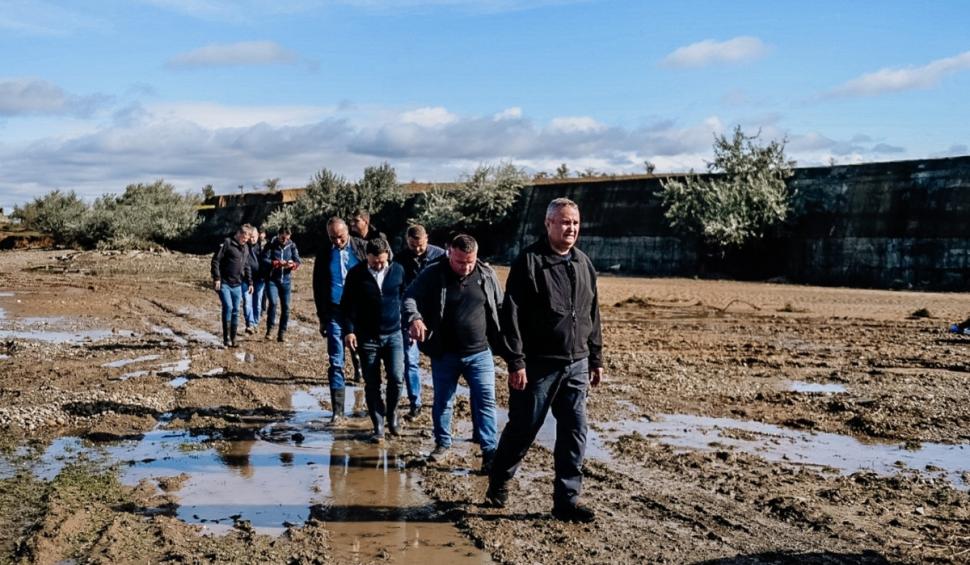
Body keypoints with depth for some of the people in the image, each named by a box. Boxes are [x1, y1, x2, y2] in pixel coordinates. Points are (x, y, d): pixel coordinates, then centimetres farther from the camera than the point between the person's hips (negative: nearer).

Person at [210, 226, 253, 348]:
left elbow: (246, 267, 24)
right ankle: (226, 338, -10)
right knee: (228, 307, -17)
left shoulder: (245, 249, 15)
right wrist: (216, 278, -16)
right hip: (224, 283, -6)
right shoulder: (227, 243, -7)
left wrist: (250, 282, 18)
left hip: (237, 285, 6)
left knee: (236, 311, 7)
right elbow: (215, 260, -11)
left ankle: (233, 338, 14)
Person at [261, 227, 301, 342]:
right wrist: (277, 263, -23)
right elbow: (264, 260, -10)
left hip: (286, 280, 3)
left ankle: (282, 333, 11)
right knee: (273, 303, -19)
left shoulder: (292, 246, 4)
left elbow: (298, 261, 1)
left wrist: (292, 264, -22)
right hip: (272, 279, -3)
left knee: (285, 307, 1)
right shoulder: (271, 245, -2)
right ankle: (269, 329, -2)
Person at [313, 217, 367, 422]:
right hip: (335, 313, 1)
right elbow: (318, 287, 12)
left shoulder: (362, 248, 1)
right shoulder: (325, 254, 7)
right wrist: (322, 317, 9)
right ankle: (338, 409, 5)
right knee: (336, 362, 0)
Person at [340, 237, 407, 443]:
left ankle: (391, 414, 19)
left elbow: (406, 298, 9)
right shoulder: (356, 274, -3)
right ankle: (378, 427, 14)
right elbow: (346, 304, 1)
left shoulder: (398, 271, 0)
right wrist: (348, 330, -8)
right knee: (372, 385, 3)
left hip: (393, 334, 1)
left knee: (397, 378, -8)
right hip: (367, 337, 0)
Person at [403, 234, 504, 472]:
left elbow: (500, 308, 9)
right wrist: (414, 318, -32)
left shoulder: (487, 275, 0)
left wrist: (503, 342, 5)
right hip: (444, 355, 0)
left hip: (480, 354, 0)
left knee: (485, 401, -5)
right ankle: (442, 443, 33)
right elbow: (410, 297, -11)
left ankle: (490, 452, -2)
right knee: (442, 401, 14)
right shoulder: (433, 275, -7)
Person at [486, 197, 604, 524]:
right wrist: (516, 362, -17)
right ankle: (498, 483, 29)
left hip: (576, 365, 6)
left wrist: (596, 358, 16)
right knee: (522, 430, 5)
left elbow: (592, 315, 17)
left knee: (575, 434, 4)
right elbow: (512, 315, -13)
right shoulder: (528, 262, -9)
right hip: (538, 365, -5)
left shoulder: (583, 264, 11)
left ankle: (567, 501, 14)